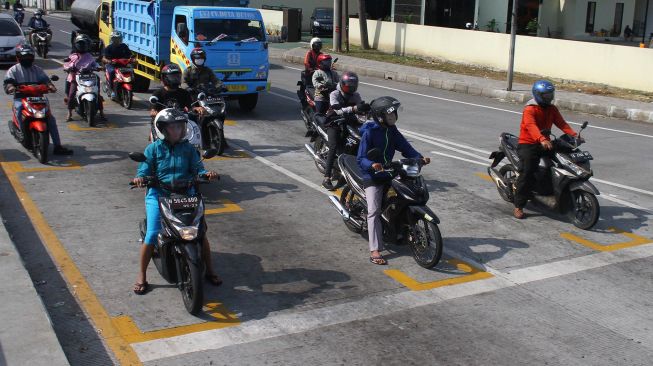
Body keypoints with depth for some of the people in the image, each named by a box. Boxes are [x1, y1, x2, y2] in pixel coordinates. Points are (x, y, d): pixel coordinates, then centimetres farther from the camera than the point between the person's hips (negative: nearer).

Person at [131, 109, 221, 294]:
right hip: (158, 194, -2)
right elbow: (145, 168, -2)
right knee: (152, 235, -14)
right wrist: (140, 177, -24)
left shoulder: (188, 148, 8)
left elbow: (197, 167, 2)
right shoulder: (153, 148, 3)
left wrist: (206, 173, -20)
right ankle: (142, 276, 6)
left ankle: (209, 270, 16)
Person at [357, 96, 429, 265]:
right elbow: (361, 158, -17)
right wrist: (372, 165, -38)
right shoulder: (369, 132, -13)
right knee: (374, 211, -18)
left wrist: (419, 157, -12)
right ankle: (375, 251, -22)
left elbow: (405, 147, 5)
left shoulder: (392, 130, 8)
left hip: (389, 173, 7)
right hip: (373, 177, -7)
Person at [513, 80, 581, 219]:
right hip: (528, 144, -7)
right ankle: (518, 206, -14)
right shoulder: (529, 109, -12)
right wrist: (542, 139, -47)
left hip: (545, 144, 7)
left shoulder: (552, 109, 13)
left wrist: (574, 134, -18)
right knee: (528, 173, -21)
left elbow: (561, 123, 0)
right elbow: (531, 126, -30)